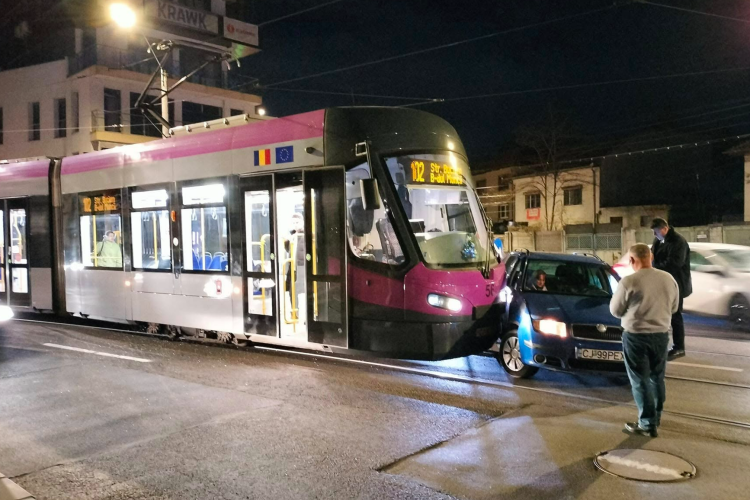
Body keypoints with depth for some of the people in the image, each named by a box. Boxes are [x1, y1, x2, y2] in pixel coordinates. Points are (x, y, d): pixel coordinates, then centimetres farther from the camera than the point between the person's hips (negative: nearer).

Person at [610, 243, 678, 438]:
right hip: (661, 334, 5)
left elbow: (615, 310, -6)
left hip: (636, 336, -5)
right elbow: (674, 307, 11)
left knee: (640, 381, 5)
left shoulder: (629, 282, -18)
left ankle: (647, 423, 7)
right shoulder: (669, 279, -2)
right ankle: (656, 416, 34)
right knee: (657, 377, 20)